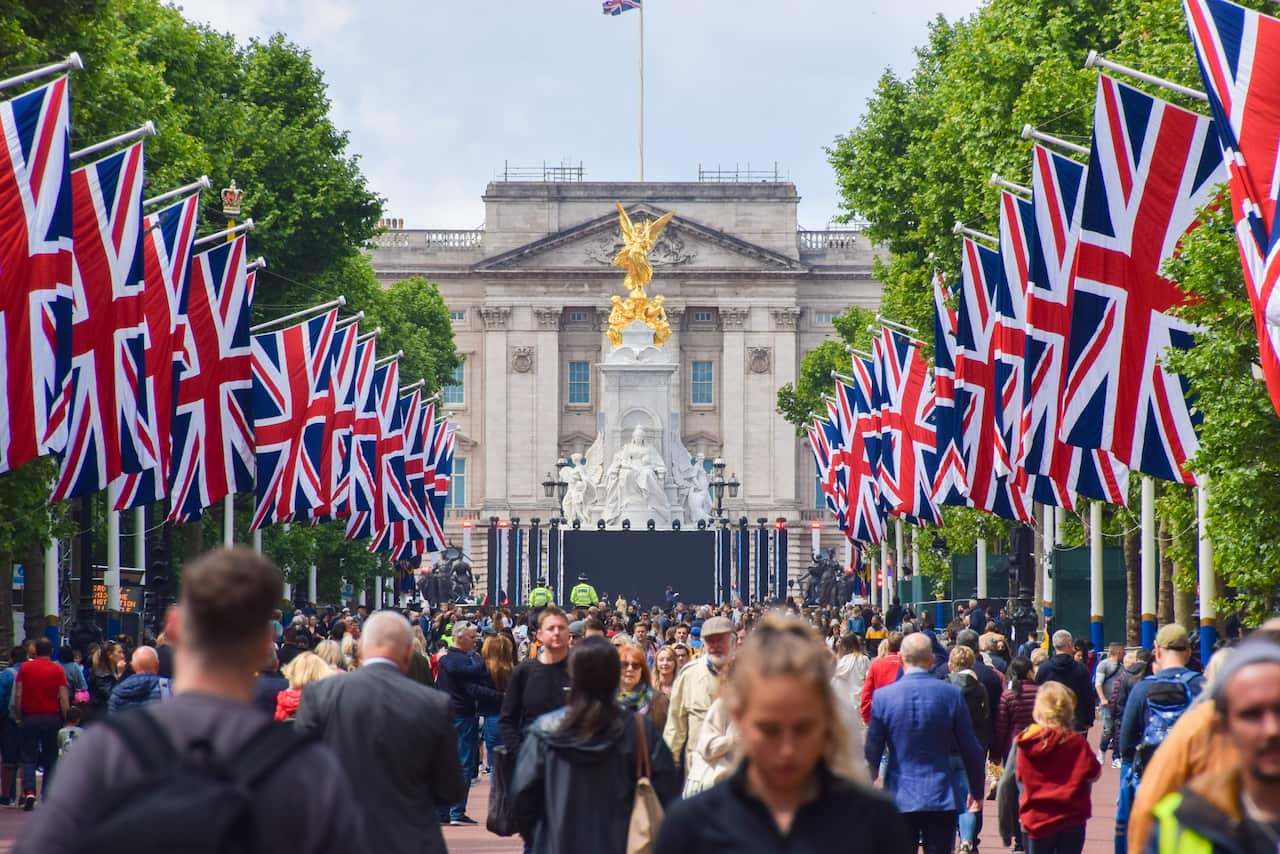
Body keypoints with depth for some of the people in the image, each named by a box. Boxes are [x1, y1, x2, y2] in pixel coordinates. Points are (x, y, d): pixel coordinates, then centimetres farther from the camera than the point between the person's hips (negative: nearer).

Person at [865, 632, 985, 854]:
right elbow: (970, 750, 1)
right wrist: (977, 791, 14)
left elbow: (872, 752, -1)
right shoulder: (951, 694, -5)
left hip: (899, 800, 0)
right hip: (941, 799, 0)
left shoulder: (882, 697, -6)